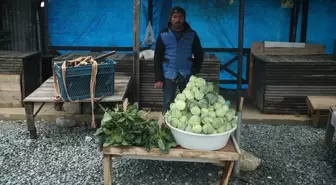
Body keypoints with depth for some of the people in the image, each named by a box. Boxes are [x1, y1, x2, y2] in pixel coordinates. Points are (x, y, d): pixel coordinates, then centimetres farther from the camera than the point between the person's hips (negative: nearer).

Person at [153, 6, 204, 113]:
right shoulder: (163, 35, 0)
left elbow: (199, 55, 7)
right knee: (168, 103, 5)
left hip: (187, 75, 1)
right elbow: (157, 58, 0)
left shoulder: (192, 35, 2)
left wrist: (195, 73, -3)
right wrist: (158, 78, -6)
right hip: (169, 75, -1)